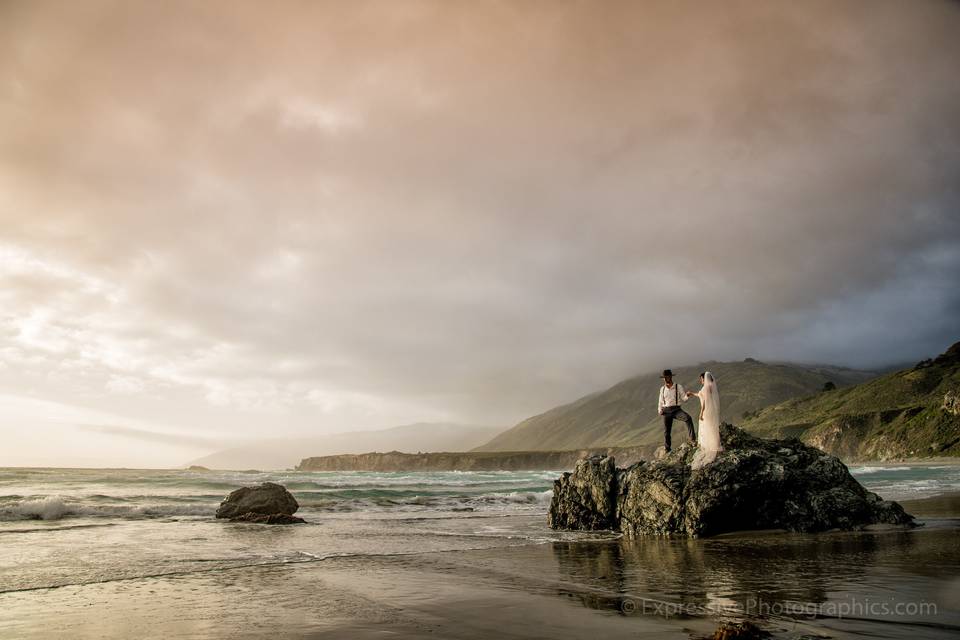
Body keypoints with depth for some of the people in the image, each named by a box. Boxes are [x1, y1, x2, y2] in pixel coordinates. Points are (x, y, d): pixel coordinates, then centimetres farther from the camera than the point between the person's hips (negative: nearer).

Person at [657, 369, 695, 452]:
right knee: (666, 431, 3)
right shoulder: (662, 389, 8)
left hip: (677, 410, -3)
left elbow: (684, 399, -6)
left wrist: (687, 395, -29)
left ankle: (692, 439, -30)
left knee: (688, 418, -31)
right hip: (667, 411, 3)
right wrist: (659, 410, 1)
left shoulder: (679, 387, -1)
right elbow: (661, 402, 17)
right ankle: (667, 450, 18)